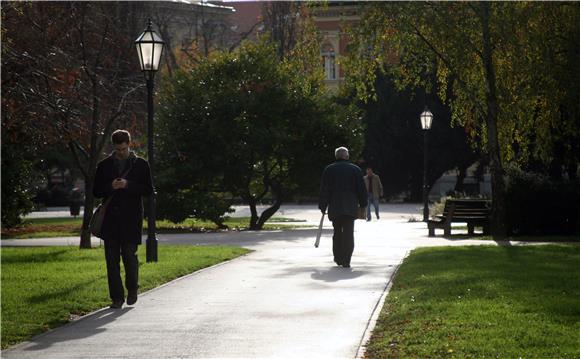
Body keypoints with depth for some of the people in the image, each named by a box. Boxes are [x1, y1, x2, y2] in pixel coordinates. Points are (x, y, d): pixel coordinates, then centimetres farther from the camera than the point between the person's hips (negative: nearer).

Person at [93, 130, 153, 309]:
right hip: (110, 219, 2)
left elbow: (149, 190, 2)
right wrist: (110, 187, -10)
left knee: (129, 254, -7)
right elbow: (96, 191, 10)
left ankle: (132, 289, 18)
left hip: (131, 219, -2)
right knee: (112, 258, 0)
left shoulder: (141, 165, 7)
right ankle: (117, 297, 6)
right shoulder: (104, 165, 11)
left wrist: (128, 185, -12)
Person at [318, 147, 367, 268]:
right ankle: (346, 261, -10)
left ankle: (338, 258, 18)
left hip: (334, 208, 1)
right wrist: (362, 204, 13)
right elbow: (361, 189, 4)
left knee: (337, 232, 16)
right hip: (350, 208, -1)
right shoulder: (355, 169, 3)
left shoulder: (329, 170, 4)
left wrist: (322, 207, 7)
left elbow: (324, 190, 2)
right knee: (348, 233, -2)